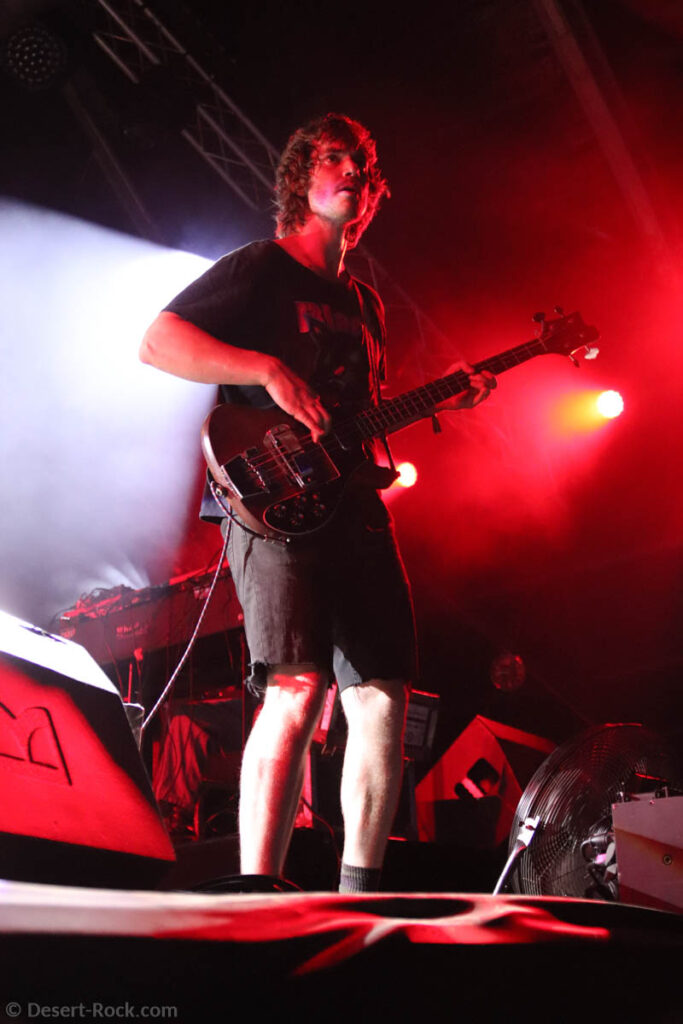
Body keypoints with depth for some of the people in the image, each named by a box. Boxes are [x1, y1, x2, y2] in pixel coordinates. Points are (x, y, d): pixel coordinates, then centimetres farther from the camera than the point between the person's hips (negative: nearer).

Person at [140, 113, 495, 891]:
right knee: (299, 691, -22)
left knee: (382, 699, 2)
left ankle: (358, 894, 14)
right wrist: (268, 369, -16)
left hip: (355, 507, 8)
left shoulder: (364, 303, 26)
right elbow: (157, 342, -6)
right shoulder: (260, 267, 4)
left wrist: (441, 401, 14)